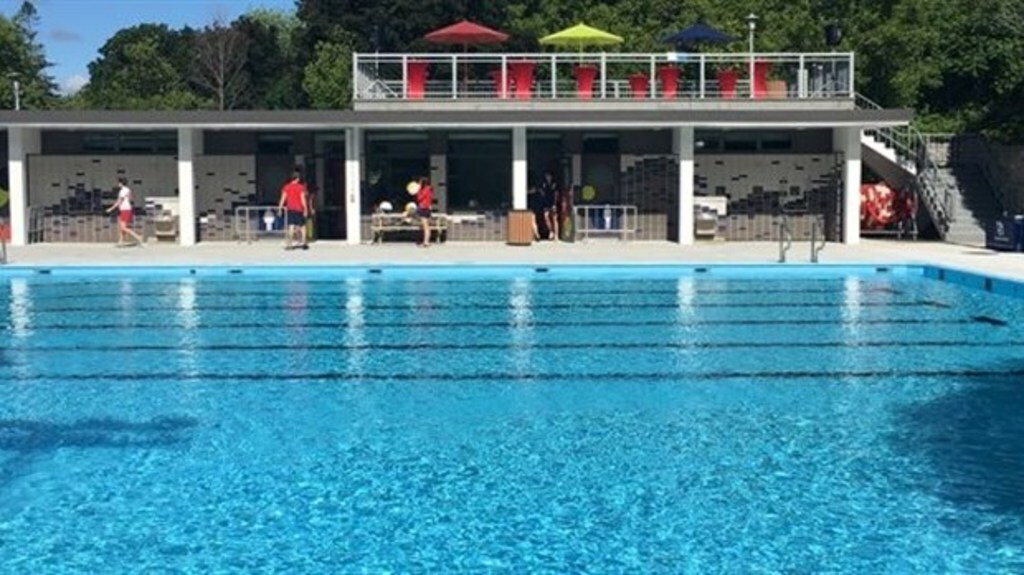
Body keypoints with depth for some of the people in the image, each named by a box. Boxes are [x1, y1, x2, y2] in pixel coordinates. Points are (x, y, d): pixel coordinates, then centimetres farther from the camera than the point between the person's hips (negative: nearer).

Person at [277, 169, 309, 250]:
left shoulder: (286, 187, 3)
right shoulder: (301, 187, -5)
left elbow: (283, 198, 0)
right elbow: (303, 199, -8)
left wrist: (280, 209, 3)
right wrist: (305, 209, -5)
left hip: (290, 209, 3)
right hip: (299, 209, -2)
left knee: (291, 226, 1)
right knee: (302, 226, 9)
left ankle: (289, 244, -7)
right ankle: (303, 243, 8)